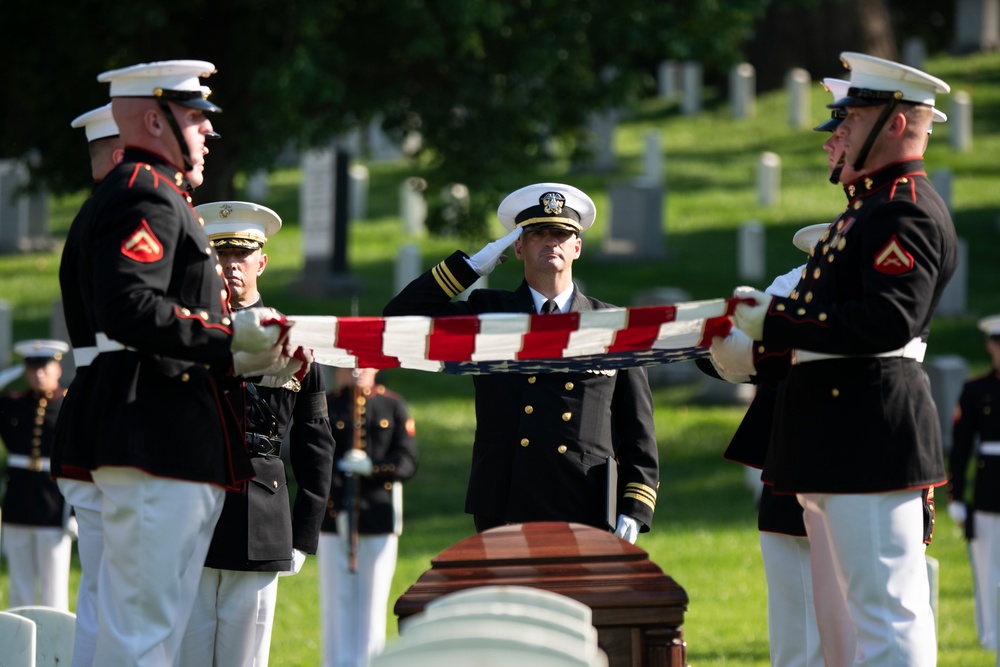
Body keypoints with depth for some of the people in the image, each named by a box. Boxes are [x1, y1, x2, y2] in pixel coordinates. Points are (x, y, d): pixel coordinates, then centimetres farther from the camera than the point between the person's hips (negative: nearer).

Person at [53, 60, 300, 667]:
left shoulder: (150, 197, 26)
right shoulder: (144, 198, -9)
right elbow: (130, 310, -24)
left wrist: (242, 360, 15)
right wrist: (230, 335, -18)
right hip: (155, 443, -11)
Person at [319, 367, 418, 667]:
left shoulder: (393, 406, 8)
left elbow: (407, 462, 1)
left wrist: (373, 468, -19)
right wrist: (336, 508, -15)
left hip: (380, 520, 1)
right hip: (333, 520, -1)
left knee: (373, 601, 3)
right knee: (338, 600, -2)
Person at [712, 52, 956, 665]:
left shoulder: (907, 212, -13)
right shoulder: (872, 206, 21)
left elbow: (887, 320, -25)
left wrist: (775, 323, -19)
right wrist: (757, 352, 14)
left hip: (874, 428, -12)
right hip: (840, 432, 12)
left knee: (885, 604, -11)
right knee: (839, 613, 14)